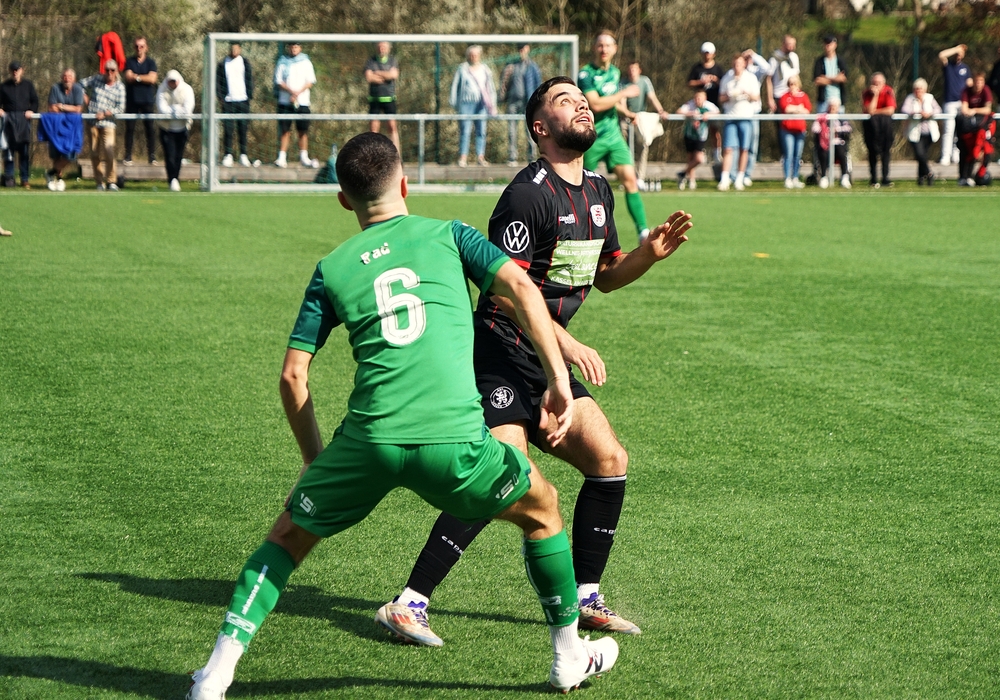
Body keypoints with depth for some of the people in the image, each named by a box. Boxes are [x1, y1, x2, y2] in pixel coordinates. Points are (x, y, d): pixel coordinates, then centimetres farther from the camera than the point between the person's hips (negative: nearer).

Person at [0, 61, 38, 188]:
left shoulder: (28, 85, 14)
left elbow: (35, 101, 14)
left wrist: (32, 111, -4)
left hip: (24, 120, 1)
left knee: (25, 149, -2)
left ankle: (25, 179, 2)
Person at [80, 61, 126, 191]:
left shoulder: (120, 87, 1)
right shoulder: (97, 79, 7)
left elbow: (120, 108, -3)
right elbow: (81, 84, 20)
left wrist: (105, 114, -11)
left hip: (108, 123, -3)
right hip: (93, 123, 3)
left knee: (109, 151, -17)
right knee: (95, 154, 4)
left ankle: (111, 181, -9)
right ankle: (99, 182, 13)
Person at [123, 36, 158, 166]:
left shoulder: (151, 63, 8)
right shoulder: (130, 62, 8)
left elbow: (152, 79, -7)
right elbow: (128, 77, -7)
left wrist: (136, 77, -5)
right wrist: (144, 78, -8)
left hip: (147, 101, 0)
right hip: (132, 100, 0)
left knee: (150, 129, -3)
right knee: (130, 128, 0)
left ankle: (152, 157, 1)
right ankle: (128, 157, 3)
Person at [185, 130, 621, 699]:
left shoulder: (332, 269, 17)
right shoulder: (448, 235, 15)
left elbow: (293, 376, 13)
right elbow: (520, 287, 0)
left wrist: (314, 459, 25)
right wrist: (559, 380, 2)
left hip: (369, 440, 1)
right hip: (454, 437, -1)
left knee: (289, 536, 22)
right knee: (542, 509, 26)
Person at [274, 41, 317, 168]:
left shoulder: (306, 62, 9)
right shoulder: (282, 62, 7)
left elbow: (311, 81, 2)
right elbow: (278, 81, 1)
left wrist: (298, 93, -12)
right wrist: (291, 91, -15)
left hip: (302, 101, 1)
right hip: (285, 101, -1)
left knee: (303, 130, 0)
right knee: (285, 130, -4)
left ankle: (303, 157, 8)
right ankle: (282, 158, -3)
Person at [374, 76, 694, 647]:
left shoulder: (599, 191, 13)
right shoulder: (528, 194, -16)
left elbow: (605, 275, 24)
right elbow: (505, 289, -21)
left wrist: (649, 254, 5)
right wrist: (566, 344, -26)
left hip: (548, 362, 9)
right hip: (501, 358, -9)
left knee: (610, 460, 2)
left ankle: (584, 599, 14)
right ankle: (408, 605, -14)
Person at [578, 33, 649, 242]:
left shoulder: (615, 72, 10)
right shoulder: (586, 74, -12)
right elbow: (595, 104, -24)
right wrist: (624, 93, -18)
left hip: (613, 135, 5)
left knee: (630, 180, -9)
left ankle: (643, 231, -13)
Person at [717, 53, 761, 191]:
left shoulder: (751, 78, 6)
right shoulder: (727, 78, 11)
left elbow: (757, 98, 7)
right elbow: (721, 97, 12)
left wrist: (749, 95, -13)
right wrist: (729, 96, -8)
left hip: (746, 117, -1)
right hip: (730, 116, 1)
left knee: (744, 149, -1)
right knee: (728, 149, -7)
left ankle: (739, 179, 6)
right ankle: (724, 180, -10)